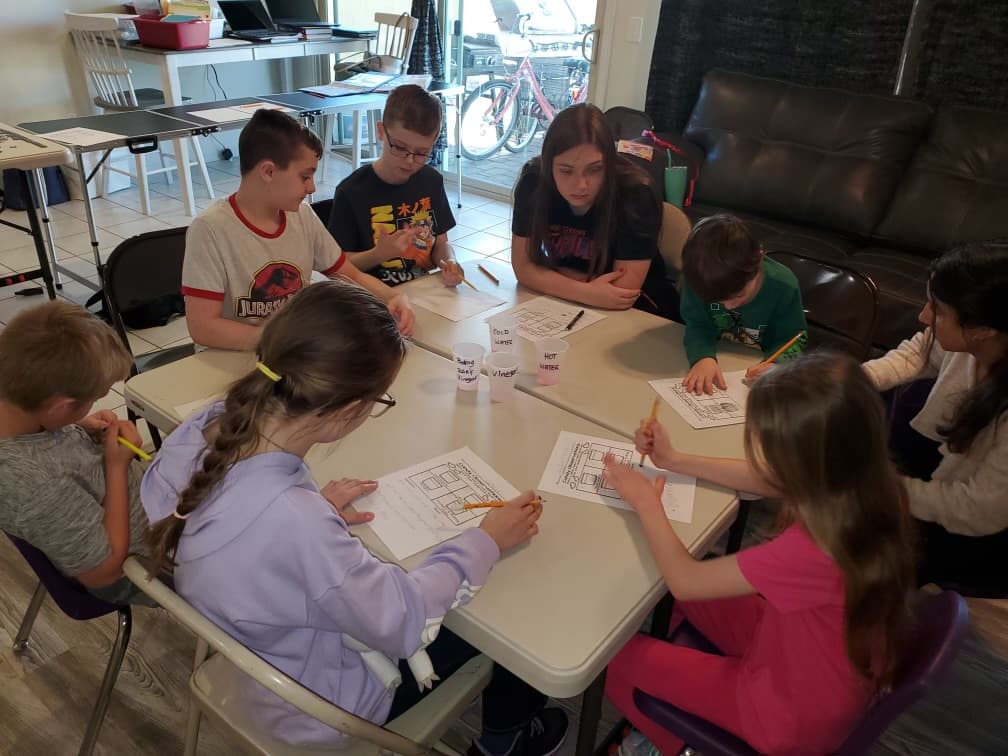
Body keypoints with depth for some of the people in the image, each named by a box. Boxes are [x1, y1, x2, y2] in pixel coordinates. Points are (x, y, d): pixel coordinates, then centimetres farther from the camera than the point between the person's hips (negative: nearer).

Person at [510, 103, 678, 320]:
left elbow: (623, 290, -23)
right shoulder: (533, 182, -15)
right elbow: (523, 266, -13)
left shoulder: (635, 196, -23)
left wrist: (547, 273, -15)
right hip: (566, 302, 3)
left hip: (636, 309, -2)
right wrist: (586, 292, -27)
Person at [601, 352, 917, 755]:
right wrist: (675, 461, 2)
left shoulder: (810, 550, -41)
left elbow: (684, 579, -26)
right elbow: (764, 480, 3)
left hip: (794, 714, -7)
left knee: (621, 660, 6)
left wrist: (645, 501, -11)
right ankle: (687, 718, 40)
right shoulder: (864, 486, -18)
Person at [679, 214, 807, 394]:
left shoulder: (784, 286, -20)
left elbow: (792, 338, -10)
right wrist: (704, 357, -36)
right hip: (719, 360, 1)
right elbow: (698, 325, -14)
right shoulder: (699, 279, -20)